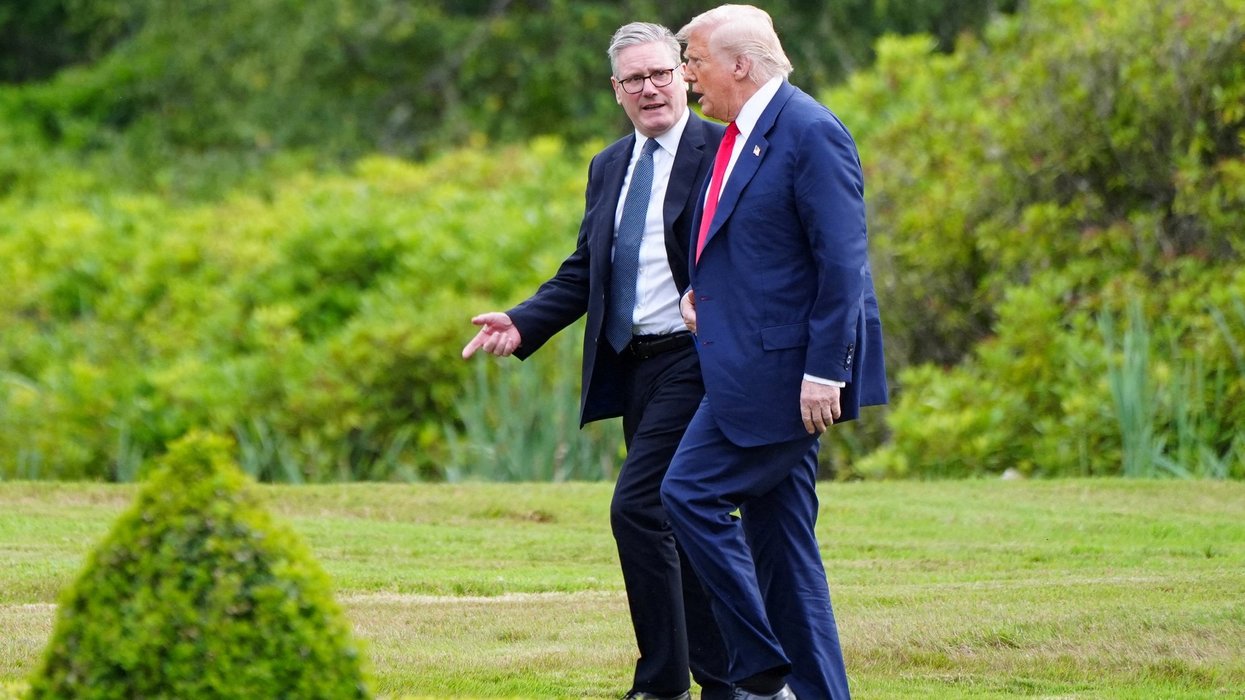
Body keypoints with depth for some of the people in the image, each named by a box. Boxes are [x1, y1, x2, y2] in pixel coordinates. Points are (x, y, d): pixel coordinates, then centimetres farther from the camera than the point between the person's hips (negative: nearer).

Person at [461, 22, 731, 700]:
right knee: (679, 518, 10)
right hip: (632, 365, 8)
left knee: (637, 506, -15)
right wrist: (522, 324, 3)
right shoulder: (608, 167, 16)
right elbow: (583, 271, 18)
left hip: (694, 360, -8)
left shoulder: (722, 153, -7)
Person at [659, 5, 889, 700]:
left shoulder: (811, 133, -15)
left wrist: (823, 370, -22)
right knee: (778, 536, 9)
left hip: (782, 368, -10)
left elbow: (842, 261, -19)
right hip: (756, 368, 10)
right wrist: (707, 290, 7)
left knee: (691, 493, -11)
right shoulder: (742, 136, 15)